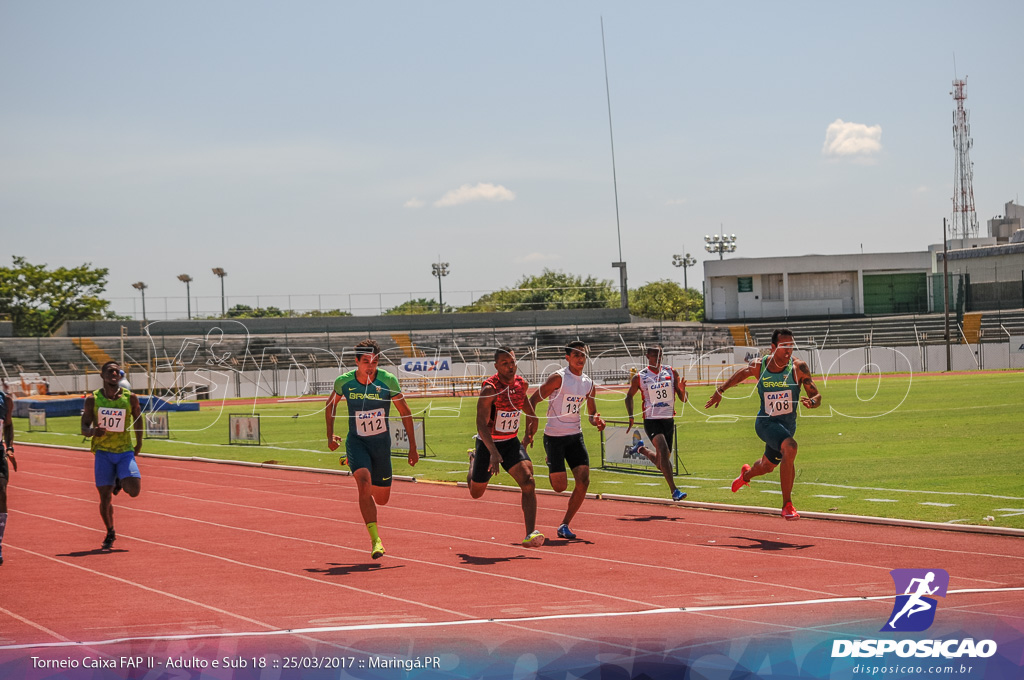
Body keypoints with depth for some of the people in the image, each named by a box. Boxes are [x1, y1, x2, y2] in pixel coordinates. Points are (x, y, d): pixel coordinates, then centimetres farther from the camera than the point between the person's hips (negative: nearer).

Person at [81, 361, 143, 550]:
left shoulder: (130, 398, -2)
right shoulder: (92, 400, -3)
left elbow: (137, 416, 17)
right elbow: (84, 429, 0)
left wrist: (139, 442, 20)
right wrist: (92, 431, -23)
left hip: (125, 452, 0)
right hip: (102, 452, 0)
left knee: (134, 490, -19)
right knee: (105, 497, 0)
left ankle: (120, 482, 19)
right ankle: (110, 534, 23)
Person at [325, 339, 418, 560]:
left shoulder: (388, 381, -14)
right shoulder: (344, 382, -12)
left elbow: (405, 412, -2)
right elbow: (331, 403, 10)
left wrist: (413, 446, -1)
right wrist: (330, 435, 5)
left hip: (381, 443, 1)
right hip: (357, 442, -1)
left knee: (382, 499, 9)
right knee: (364, 484, -27)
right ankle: (375, 540, -24)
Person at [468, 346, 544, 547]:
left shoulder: (521, 384, -4)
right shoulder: (490, 389, -24)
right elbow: (481, 424, -31)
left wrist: (529, 432, 22)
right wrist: (493, 453, -41)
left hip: (511, 443, 4)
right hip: (487, 444, -4)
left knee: (528, 482, -20)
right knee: (476, 493, 15)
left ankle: (530, 534, -25)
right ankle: (474, 461, 50)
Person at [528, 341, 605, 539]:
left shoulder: (588, 384, 6)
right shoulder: (558, 378, -12)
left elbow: (592, 414, 16)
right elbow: (533, 400, -11)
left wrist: (597, 421, -8)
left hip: (575, 435, 5)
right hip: (554, 436, -5)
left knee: (583, 481, -9)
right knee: (560, 486, -5)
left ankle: (564, 525, 4)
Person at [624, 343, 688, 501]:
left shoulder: (671, 373, 4)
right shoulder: (639, 377, -2)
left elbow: (683, 399, 5)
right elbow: (629, 396, 14)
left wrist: (682, 389, -17)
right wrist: (630, 416, 3)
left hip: (668, 420, 4)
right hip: (651, 420, -4)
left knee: (661, 463, 10)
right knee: (663, 450, -28)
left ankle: (641, 449, 42)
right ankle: (674, 491, -27)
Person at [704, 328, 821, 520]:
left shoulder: (799, 367, -14)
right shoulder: (758, 365, -12)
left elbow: (816, 395, -12)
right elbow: (740, 374, 10)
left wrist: (812, 402, -34)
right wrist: (720, 390, 12)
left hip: (788, 423, 3)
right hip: (766, 423, -3)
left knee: (767, 466, 24)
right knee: (790, 447, -33)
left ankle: (746, 474, 63)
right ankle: (787, 505, -27)